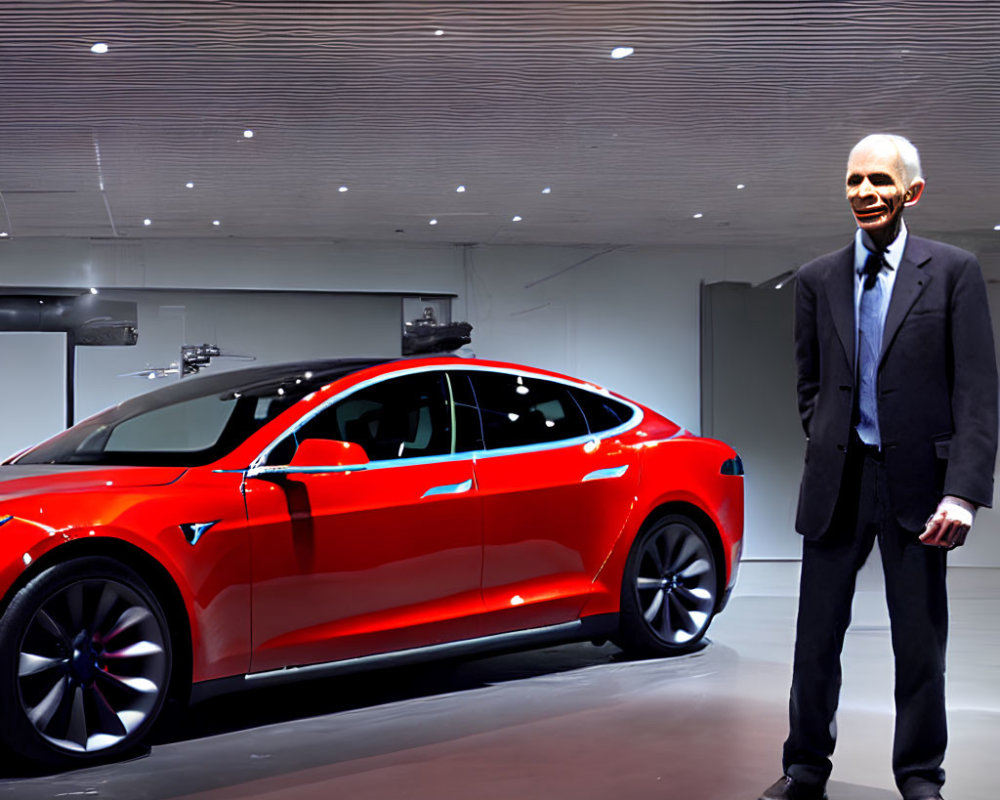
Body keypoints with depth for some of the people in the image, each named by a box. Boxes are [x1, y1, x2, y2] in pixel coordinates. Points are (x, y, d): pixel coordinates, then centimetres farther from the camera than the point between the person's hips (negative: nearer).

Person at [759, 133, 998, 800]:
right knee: (817, 634, 8)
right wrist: (829, 456, 6)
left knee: (920, 642, 7)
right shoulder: (818, 280, 8)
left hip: (917, 482, -2)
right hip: (838, 481, 3)